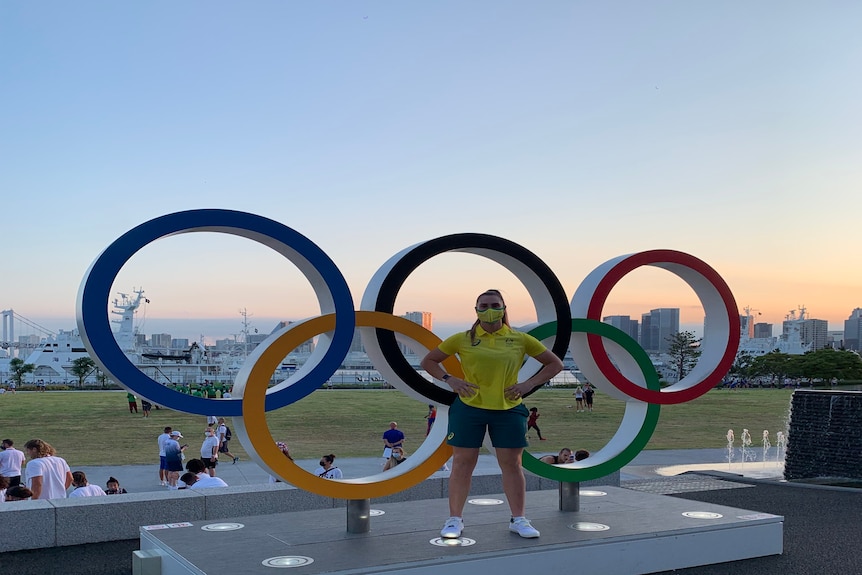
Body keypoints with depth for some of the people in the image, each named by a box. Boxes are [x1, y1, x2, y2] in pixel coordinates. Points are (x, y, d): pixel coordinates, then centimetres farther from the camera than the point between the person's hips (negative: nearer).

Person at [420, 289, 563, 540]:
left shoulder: (520, 339, 0)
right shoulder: (463, 339, -1)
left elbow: (555, 364, 7)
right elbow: (428, 361, 7)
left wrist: (529, 384, -5)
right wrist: (450, 380, -8)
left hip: (509, 410, 1)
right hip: (468, 408, 0)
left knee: (512, 464, 5)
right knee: (462, 463, 4)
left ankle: (518, 519, 18)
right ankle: (455, 519, 15)